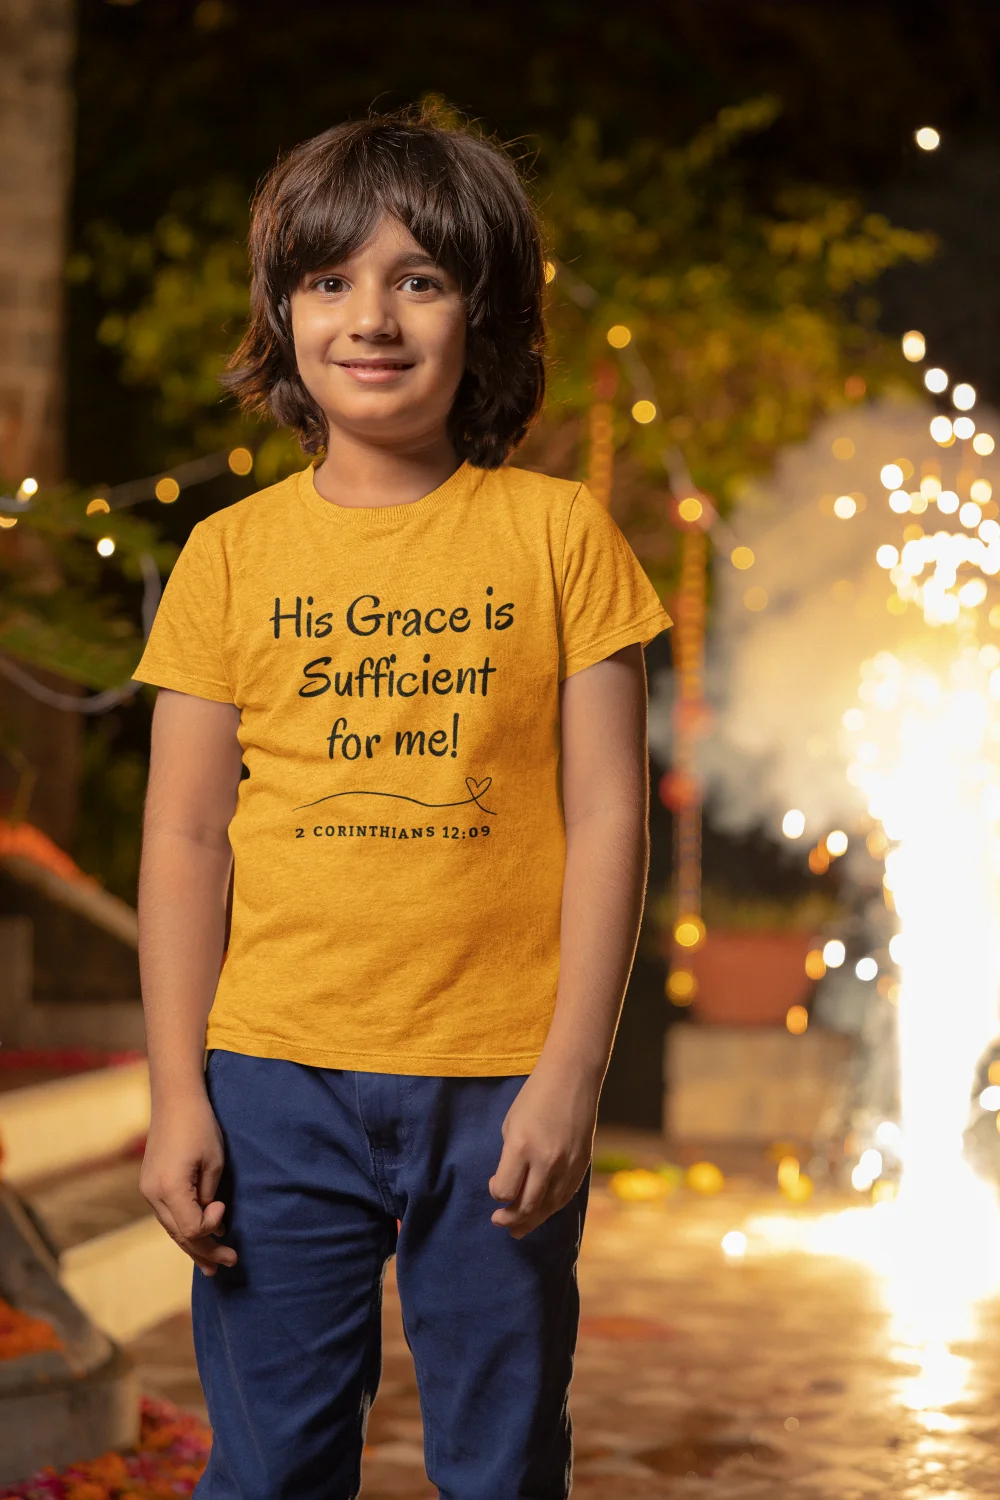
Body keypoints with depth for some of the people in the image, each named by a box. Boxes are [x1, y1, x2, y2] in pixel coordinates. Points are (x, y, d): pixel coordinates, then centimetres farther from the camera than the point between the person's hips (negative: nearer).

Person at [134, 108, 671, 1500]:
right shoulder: (233, 553, 5)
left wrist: (569, 1077, -7)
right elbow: (184, 836, 5)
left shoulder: (560, 532, 1)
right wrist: (178, 1095, 0)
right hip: (278, 1082, 1)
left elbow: (606, 816, -1)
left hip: (498, 1090, -1)